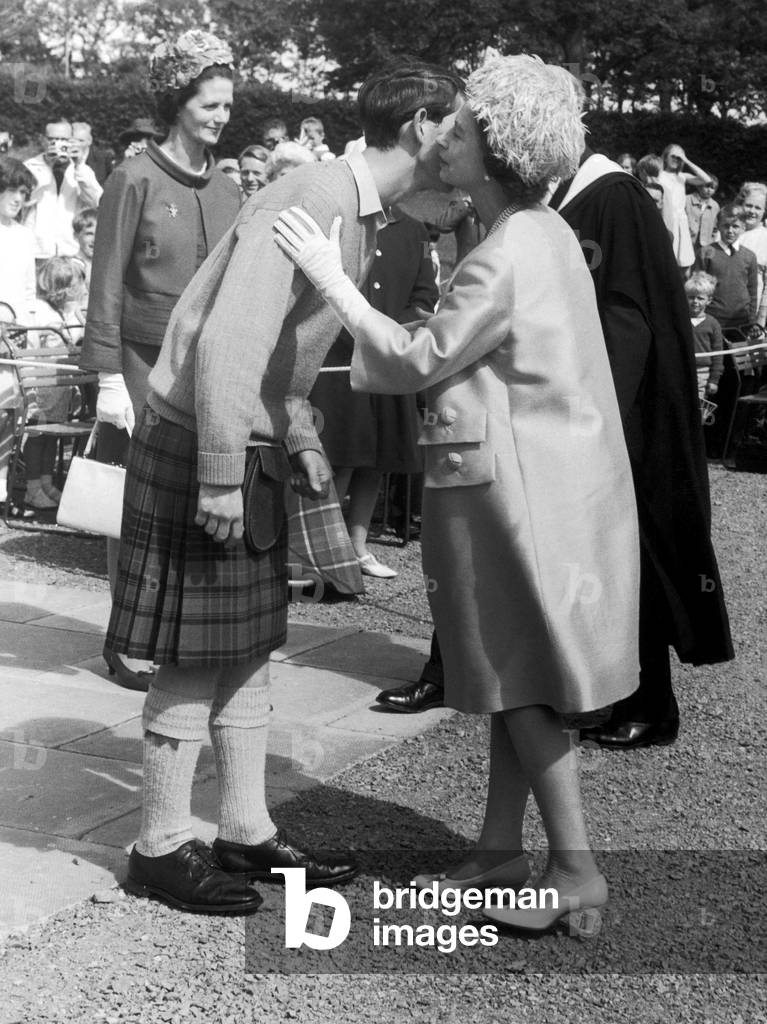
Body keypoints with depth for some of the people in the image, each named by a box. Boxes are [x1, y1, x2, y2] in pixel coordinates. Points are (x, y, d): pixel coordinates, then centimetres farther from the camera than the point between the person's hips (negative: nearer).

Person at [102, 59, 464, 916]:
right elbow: (226, 342, -27)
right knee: (194, 659, 0)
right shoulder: (314, 198, -20)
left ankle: (246, 830, 25)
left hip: (250, 450, 9)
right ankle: (160, 847, 14)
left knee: (246, 648, 14)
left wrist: (301, 440, 12)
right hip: (198, 448, -9)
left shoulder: (358, 212, 10)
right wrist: (220, 476, -25)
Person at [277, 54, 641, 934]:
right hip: (539, 472, 9)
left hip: (511, 485, -9)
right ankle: (500, 848, 26)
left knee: (519, 679, 1)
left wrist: (332, 281, -9)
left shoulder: (504, 259, -20)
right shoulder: (544, 231, 9)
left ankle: (576, 869, 11)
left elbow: (416, 362, -14)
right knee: (511, 672, 15)